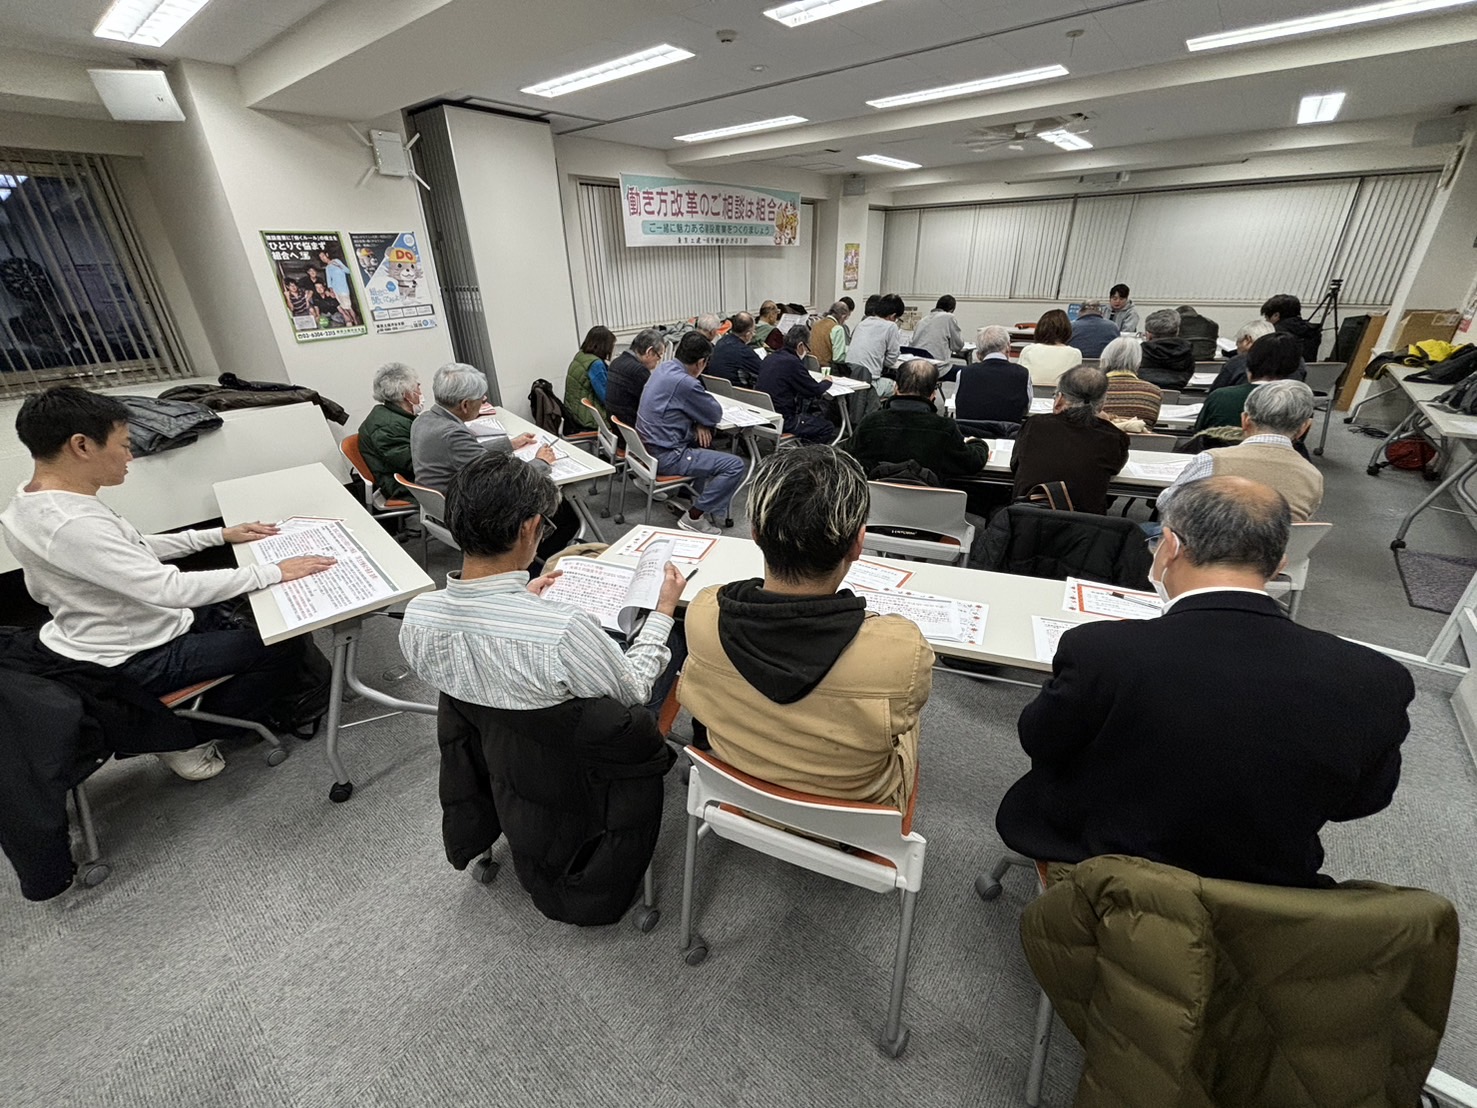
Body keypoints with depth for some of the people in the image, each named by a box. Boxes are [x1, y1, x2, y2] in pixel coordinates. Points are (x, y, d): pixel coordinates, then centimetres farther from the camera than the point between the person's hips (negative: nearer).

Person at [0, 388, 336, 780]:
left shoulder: (38, 501, 0)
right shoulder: (69, 524, -32)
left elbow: (136, 549, 11)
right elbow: (172, 589, -37)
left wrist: (220, 535, 5)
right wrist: (273, 571, -32)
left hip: (132, 627, 10)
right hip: (139, 659, -10)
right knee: (288, 644, -8)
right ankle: (190, 738, 9)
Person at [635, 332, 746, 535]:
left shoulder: (663, 368, 5)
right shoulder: (685, 383, -22)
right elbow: (716, 415, -9)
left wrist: (699, 423, 0)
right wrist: (701, 422, 12)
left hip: (648, 445, 10)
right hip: (666, 456, -10)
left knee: (705, 436, 29)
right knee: (736, 465, -12)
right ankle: (693, 517, -6)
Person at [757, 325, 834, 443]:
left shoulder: (770, 358, 8)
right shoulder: (792, 362, -19)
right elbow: (816, 391, -11)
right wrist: (827, 382, 10)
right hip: (784, 421, -9)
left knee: (817, 415, 26)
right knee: (828, 428, 2)